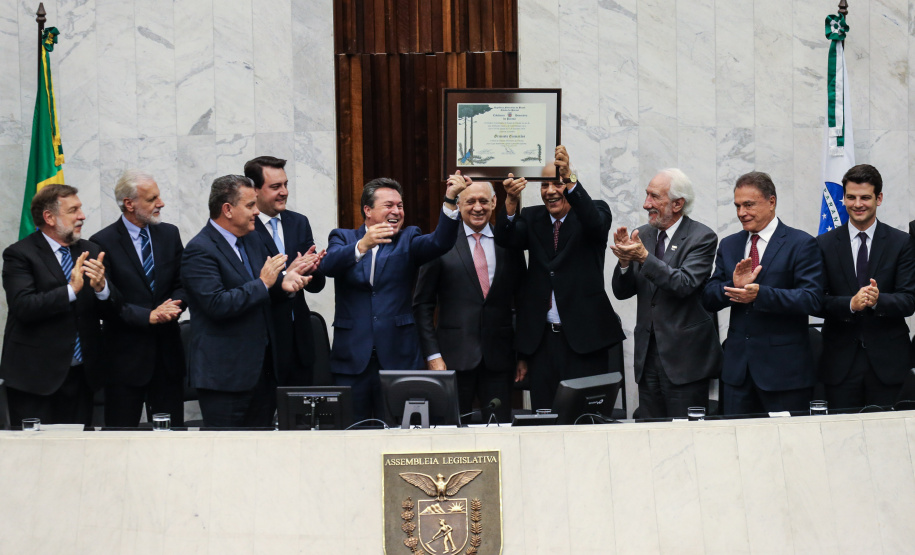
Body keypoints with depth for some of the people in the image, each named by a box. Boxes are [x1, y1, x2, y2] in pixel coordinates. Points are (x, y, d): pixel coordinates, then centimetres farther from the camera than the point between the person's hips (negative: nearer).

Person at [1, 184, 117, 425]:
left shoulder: (90, 251, 12)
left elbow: (111, 309, 8)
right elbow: (23, 307, -18)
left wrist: (101, 287, -14)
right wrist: (70, 290, -25)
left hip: (80, 375, 5)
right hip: (35, 376, -5)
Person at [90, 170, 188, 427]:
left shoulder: (169, 234, 9)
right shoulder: (103, 243, -7)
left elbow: (182, 285, 11)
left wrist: (171, 307, -11)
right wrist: (148, 316, -18)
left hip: (168, 355, 4)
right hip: (125, 356, -4)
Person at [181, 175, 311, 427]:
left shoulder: (252, 241, 14)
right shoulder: (199, 250, -13)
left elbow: (266, 297, 19)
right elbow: (217, 304, -23)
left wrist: (283, 284, -4)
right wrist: (263, 284, -17)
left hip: (263, 366, 8)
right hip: (225, 375, -8)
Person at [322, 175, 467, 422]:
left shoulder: (408, 240, 9)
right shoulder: (343, 238, 9)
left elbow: (440, 242, -12)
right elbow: (329, 265, -13)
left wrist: (451, 198, -26)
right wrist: (363, 245, -31)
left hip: (398, 358, 0)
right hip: (351, 359, 0)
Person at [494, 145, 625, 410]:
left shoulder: (595, 211, 3)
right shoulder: (531, 218, 12)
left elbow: (595, 223, -21)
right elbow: (506, 239, -6)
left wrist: (569, 179, -35)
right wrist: (511, 201, -27)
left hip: (584, 337, -3)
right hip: (541, 337, 3)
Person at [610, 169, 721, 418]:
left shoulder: (702, 237, -6)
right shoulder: (642, 235, 11)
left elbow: (685, 285, -20)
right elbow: (622, 292, 8)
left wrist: (644, 257, -26)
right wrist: (625, 260, -11)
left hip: (684, 355, -6)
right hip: (648, 354, 6)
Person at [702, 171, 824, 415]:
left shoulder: (801, 244, -4)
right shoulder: (728, 246, 13)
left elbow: (812, 299, -15)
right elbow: (709, 300, 9)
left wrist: (760, 294, -26)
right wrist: (734, 285, -13)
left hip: (784, 369, -5)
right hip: (737, 366, 5)